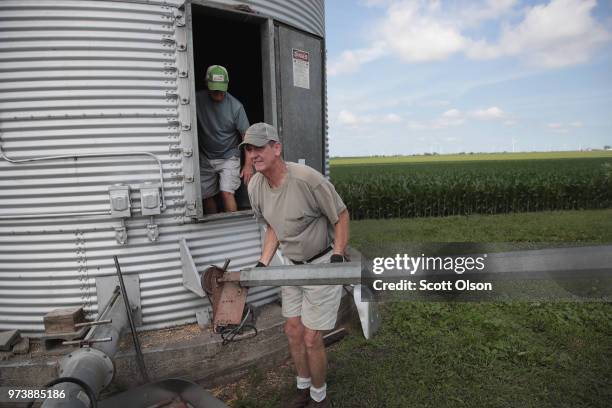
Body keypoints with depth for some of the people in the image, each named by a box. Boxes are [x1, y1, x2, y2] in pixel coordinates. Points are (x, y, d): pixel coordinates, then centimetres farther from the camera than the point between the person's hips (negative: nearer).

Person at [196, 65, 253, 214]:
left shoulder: (235, 106, -13)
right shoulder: (198, 99, -9)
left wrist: (248, 164, -13)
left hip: (228, 157, -3)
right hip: (205, 158, 3)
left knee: (227, 193, -15)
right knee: (206, 196, 7)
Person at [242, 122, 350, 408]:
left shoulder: (307, 178, -28)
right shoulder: (255, 186, -5)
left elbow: (341, 216, -15)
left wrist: (337, 257, -21)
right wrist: (263, 264, 3)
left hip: (322, 264, -6)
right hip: (291, 264, 7)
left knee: (311, 339, -1)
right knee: (292, 330, 15)